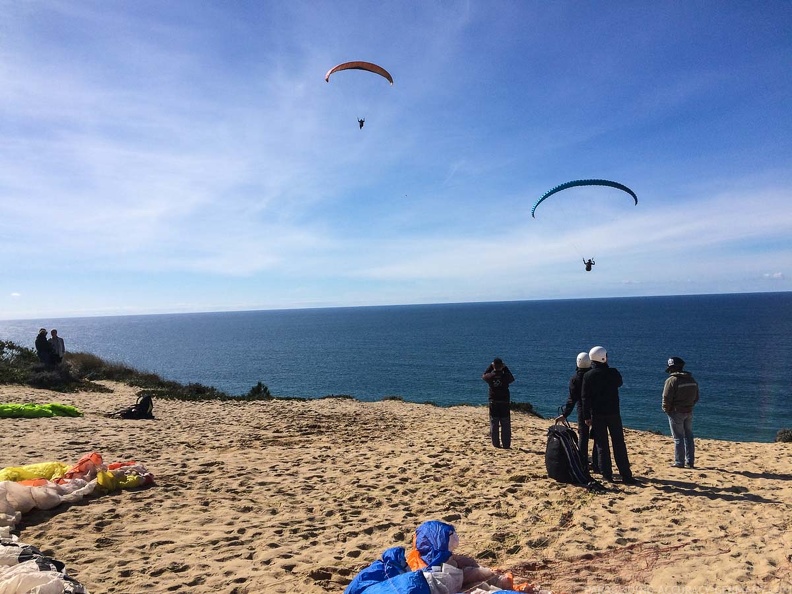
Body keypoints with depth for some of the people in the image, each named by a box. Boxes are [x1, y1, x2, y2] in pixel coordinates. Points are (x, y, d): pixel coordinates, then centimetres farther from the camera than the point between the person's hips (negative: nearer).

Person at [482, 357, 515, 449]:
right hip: (504, 403, -1)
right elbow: (512, 378, 13)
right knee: (506, 426, 6)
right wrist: (505, 368, 12)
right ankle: (506, 444, 6)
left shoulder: (490, 376, -7)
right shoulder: (505, 376, -10)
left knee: (494, 425, 9)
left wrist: (490, 366, 15)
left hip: (493, 403, 1)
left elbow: (483, 376, 16)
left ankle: (496, 444, 10)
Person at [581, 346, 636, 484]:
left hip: (597, 415, 0)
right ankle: (626, 475, 6)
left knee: (602, 446, 6)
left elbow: (585, 397, -5)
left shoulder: (588, 376, -5)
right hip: (613, 413, 0)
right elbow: (620, 383, 18)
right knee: (619, 445, 6)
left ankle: (607, 475, 7)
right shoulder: (613, 372, -6)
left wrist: (587, 416, 1)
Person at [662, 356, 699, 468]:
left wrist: (666, 409, -2)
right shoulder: (692, 380, 7)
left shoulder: (671, 380, -17)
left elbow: (666, 398, -17)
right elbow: (696, 397, 14)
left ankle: (679, 462, 4)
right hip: (689, 412, 7)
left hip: (676, 413, -6)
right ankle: (690, 462, 19)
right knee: (689, 437, 14)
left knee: (678, 438, 0)